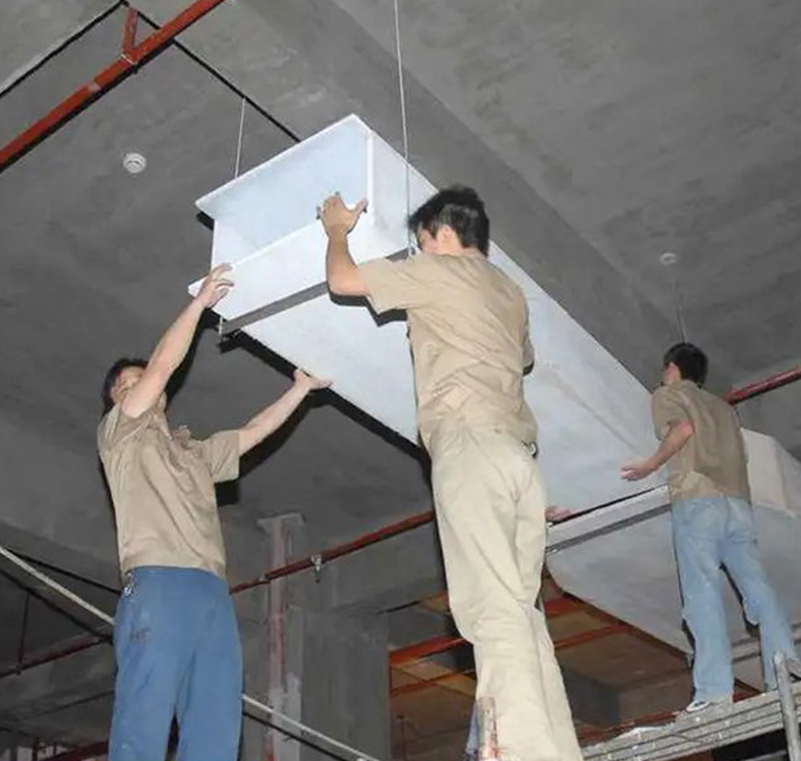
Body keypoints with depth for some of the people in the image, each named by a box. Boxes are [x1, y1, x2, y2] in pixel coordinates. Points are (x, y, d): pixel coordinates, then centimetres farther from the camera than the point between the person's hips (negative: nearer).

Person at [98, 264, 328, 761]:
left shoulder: (196, 453, 34)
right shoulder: (119, 433, 15)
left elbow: (254, 433, 34)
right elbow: (165, 364, 6)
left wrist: (302, 387, 31)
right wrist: (200, 301, 12)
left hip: (213, 594, 6)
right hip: (157, 584, -6)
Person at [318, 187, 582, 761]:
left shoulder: (438, 272, 8)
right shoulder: (510, 292, 29)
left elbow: (342, 280, 13)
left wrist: (337, 230, 34)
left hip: (470, 441, -8)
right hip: (521, 454, 8)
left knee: (494, 608, -18)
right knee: (520, 609, 2)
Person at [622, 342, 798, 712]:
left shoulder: (667, 395, 14)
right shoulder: (722, 406, 31)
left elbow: (683, 428, -6)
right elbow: (736, 454, 21)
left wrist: (651, 464, 2)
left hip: (697, 500, -6)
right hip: (738, 500, 6)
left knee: (702, 591, -12)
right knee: (758, 588, 1)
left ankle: (715, 689, -20)